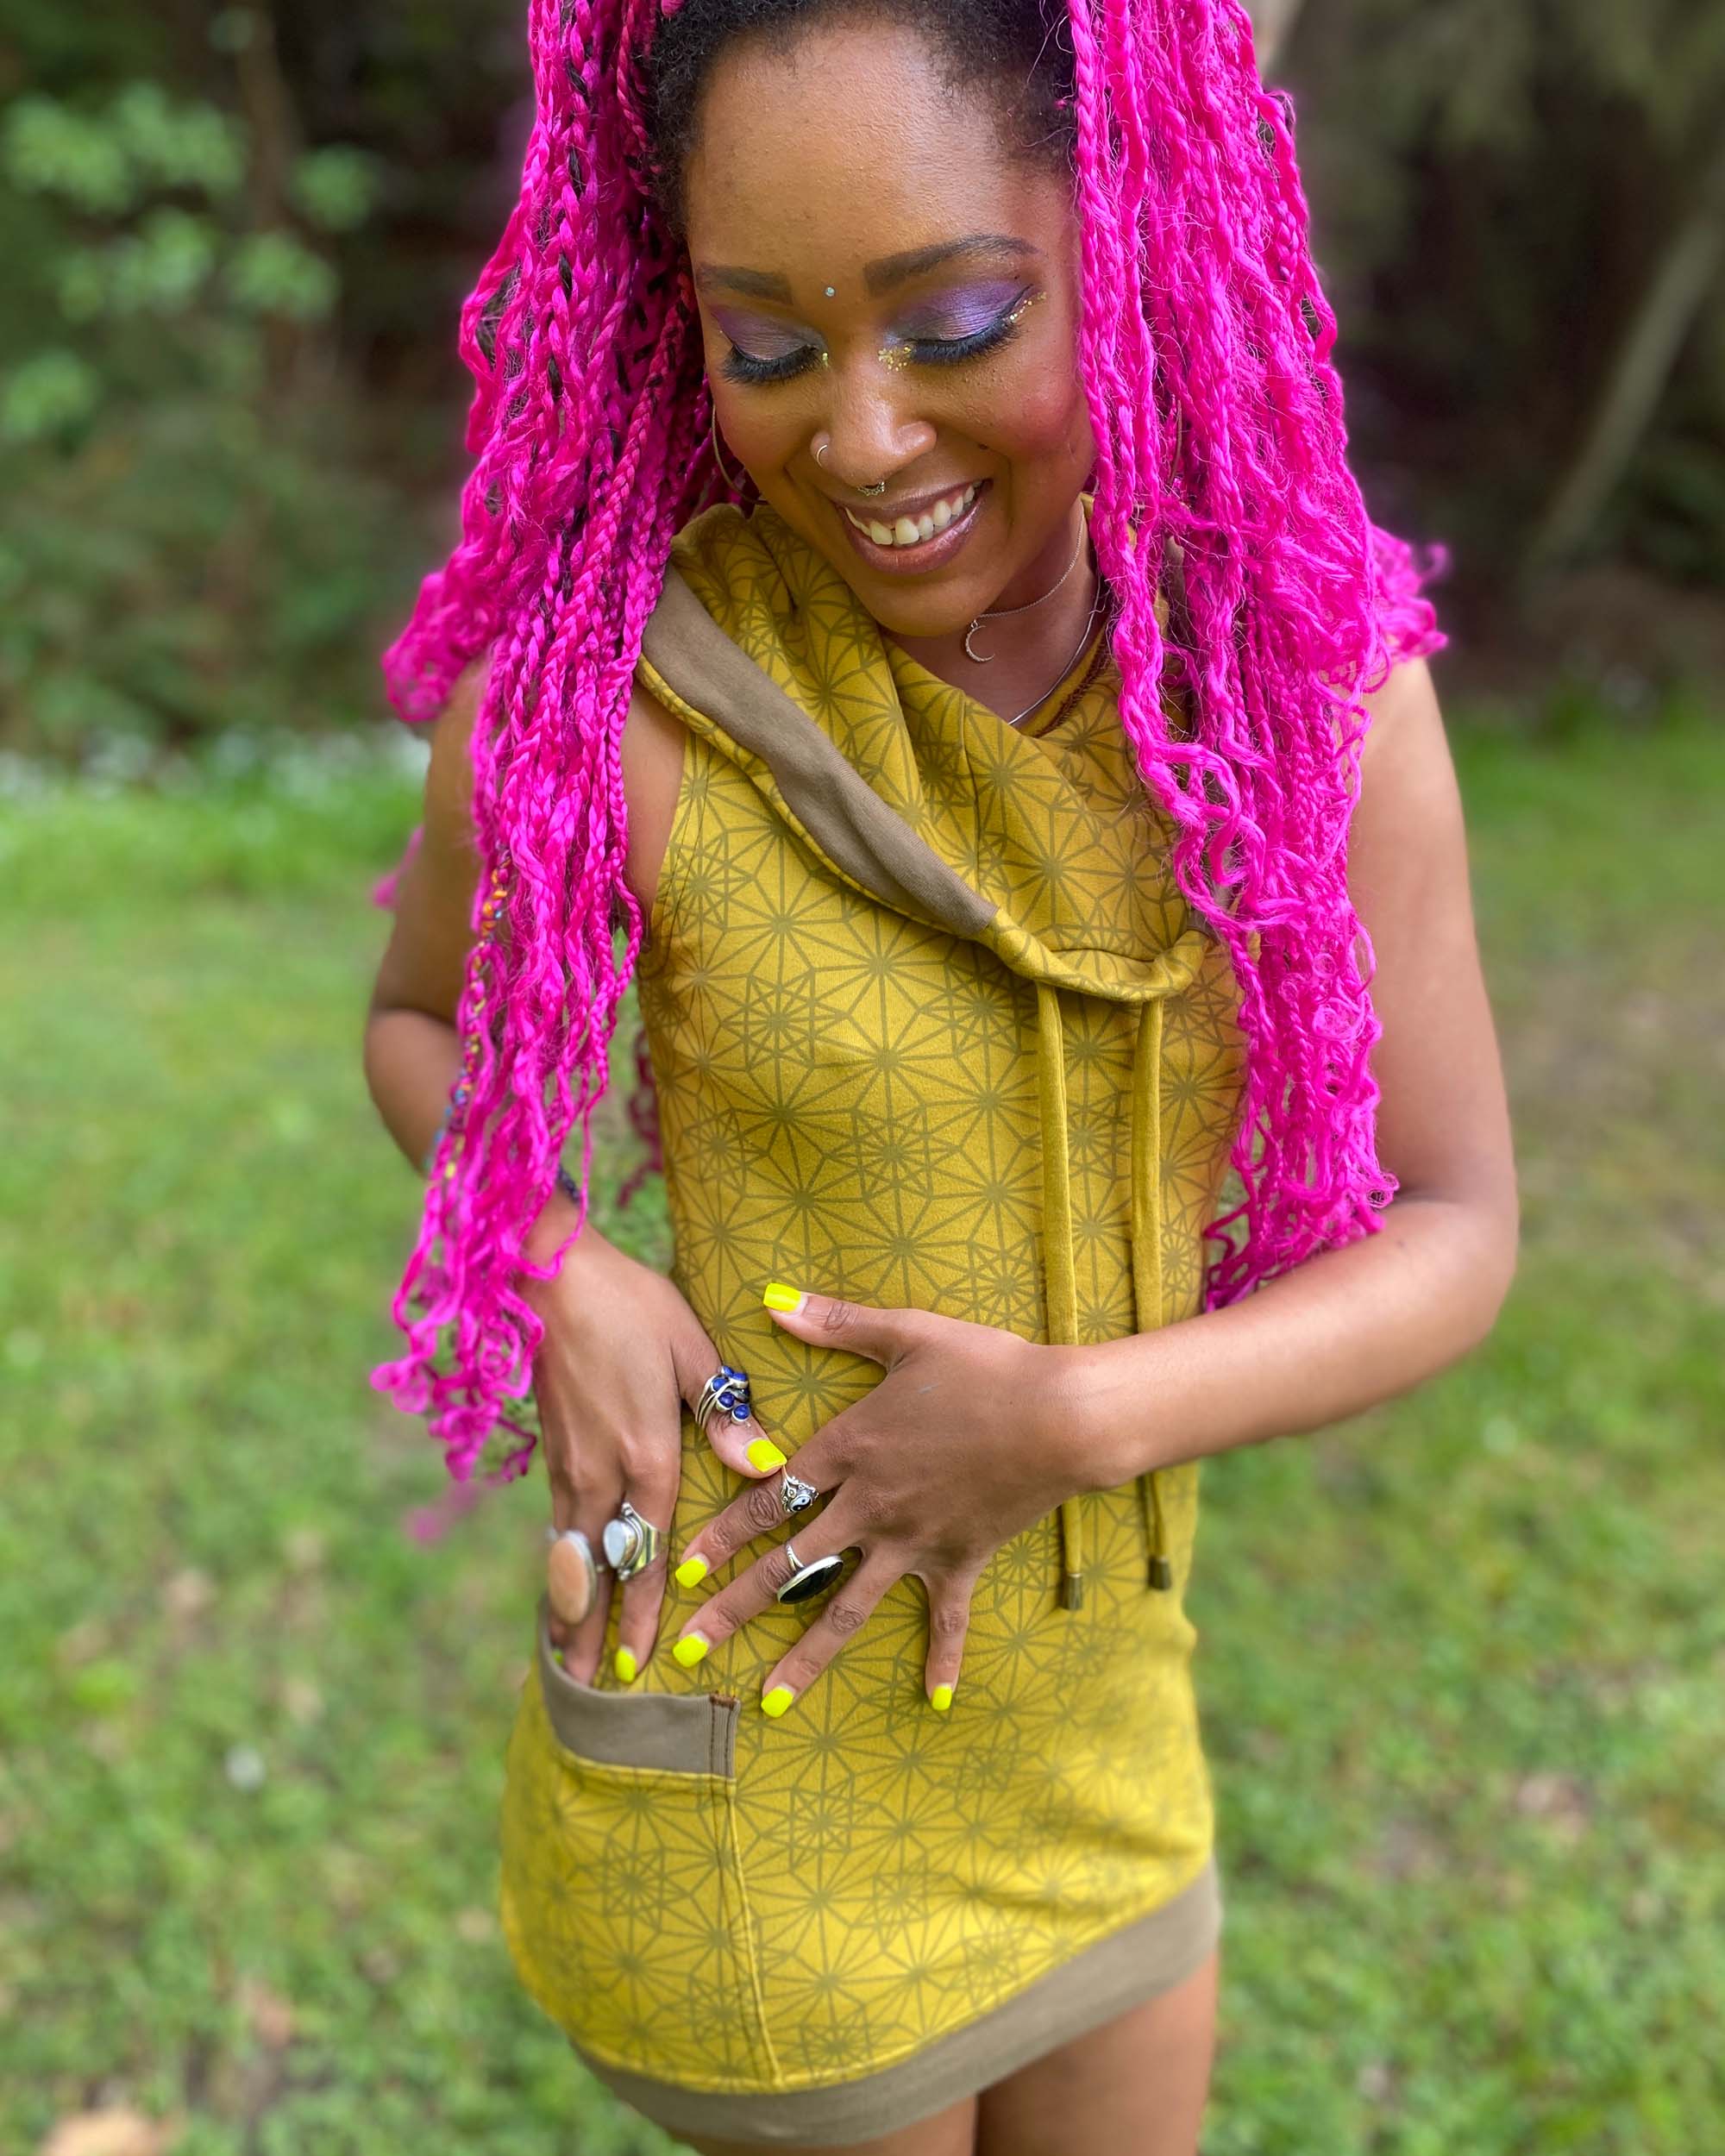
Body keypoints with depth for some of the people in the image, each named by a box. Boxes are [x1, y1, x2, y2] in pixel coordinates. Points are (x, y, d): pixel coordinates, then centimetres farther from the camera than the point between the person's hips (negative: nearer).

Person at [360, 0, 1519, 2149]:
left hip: (1099, 1696, 4)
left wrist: (1079, 1415, -22)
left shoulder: (1319, 676, -12)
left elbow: (1456, 1235, -7)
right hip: (744, 1724, -3)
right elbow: (421, 1024, 0)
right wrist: (564, 1288, -18)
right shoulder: (590, 702, -20)